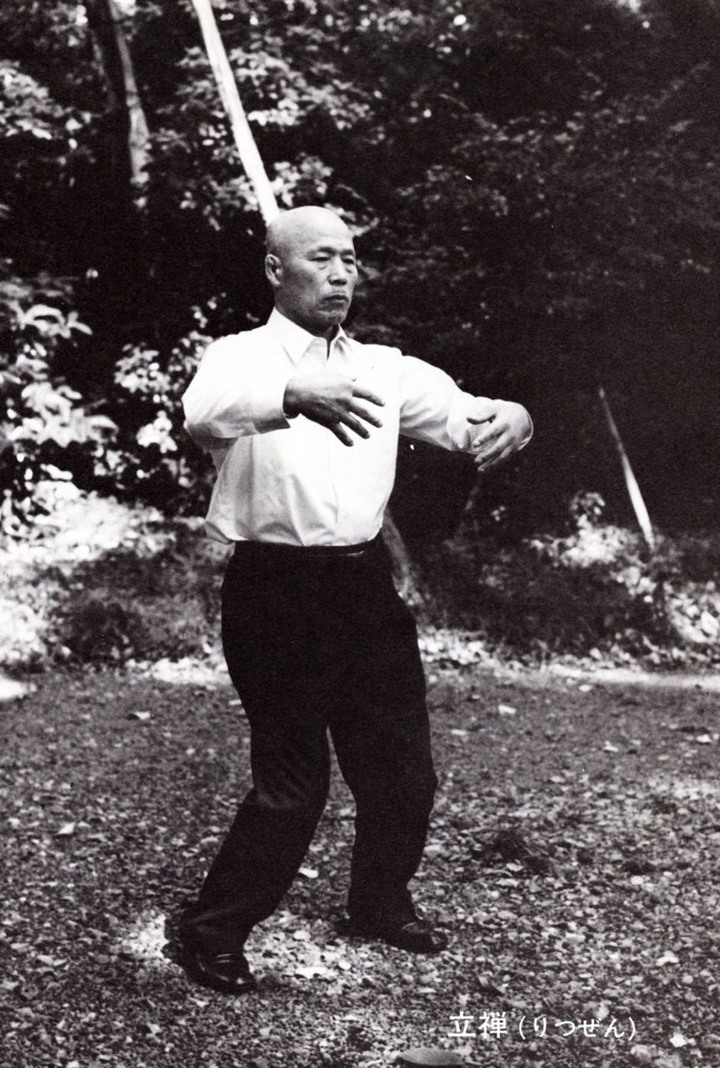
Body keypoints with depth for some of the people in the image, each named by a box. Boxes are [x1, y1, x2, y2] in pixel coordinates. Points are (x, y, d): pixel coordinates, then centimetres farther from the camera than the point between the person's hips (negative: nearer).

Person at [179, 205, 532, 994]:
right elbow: (205, 410, -27)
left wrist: (509, 416, -24)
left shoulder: (384, 368, 12)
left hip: (364, 584, 6)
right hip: (276, 590, -6)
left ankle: (380, 904, 38)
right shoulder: (240, 357, -5)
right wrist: (295, 395, -48)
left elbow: (462, 411, 2)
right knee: (293, 780, -4)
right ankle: (213, 931, 17)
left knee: (403, 767, 13)